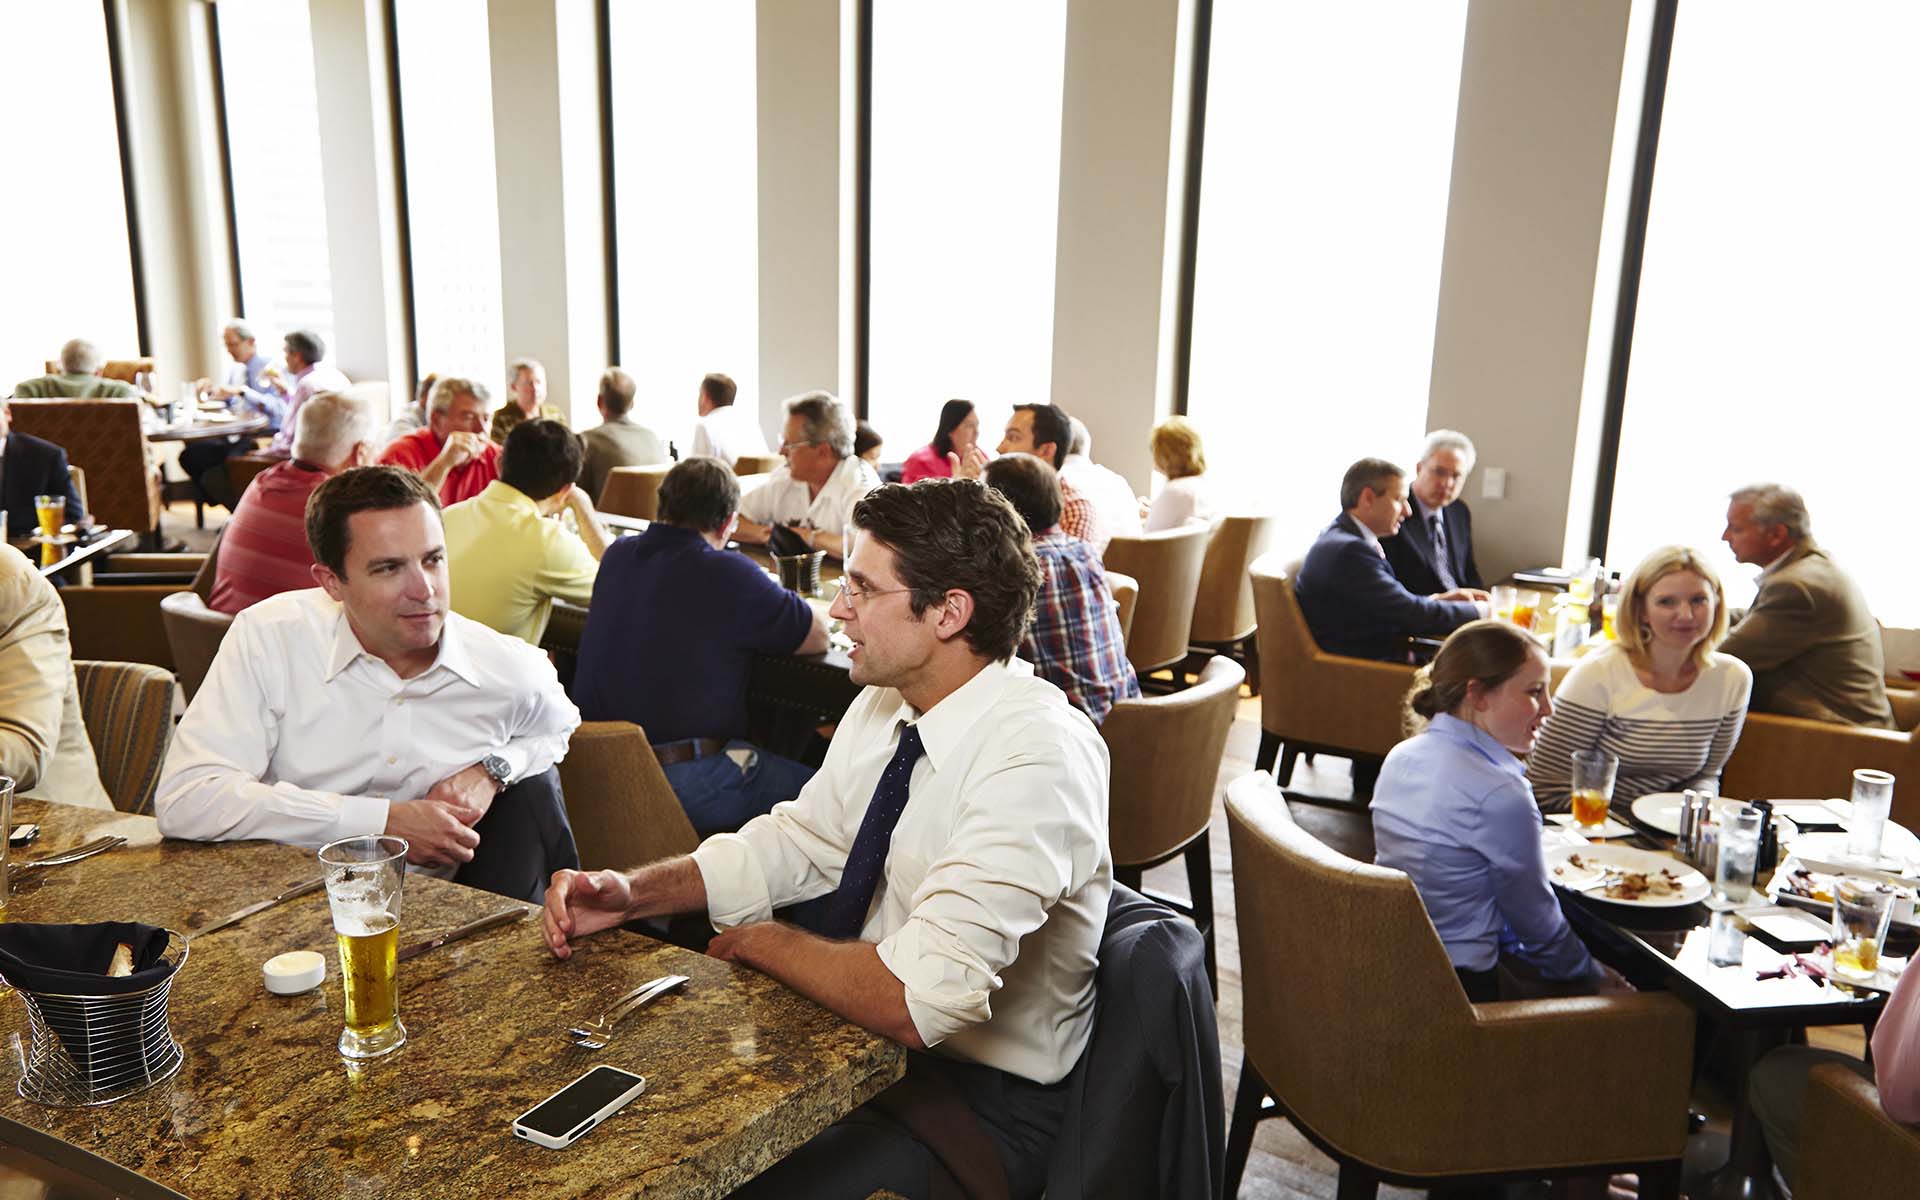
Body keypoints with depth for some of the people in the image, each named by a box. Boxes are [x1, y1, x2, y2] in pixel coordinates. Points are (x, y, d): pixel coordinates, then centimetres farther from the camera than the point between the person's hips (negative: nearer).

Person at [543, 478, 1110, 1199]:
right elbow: (799, 841, 9)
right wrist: (634, 892, -5)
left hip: (980, 1095, -7)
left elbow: (915, 1001, -32)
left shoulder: (1038, 760, -28)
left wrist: (755, 940, -16)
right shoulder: (884, 704, -1)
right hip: (857, 1036, 7)